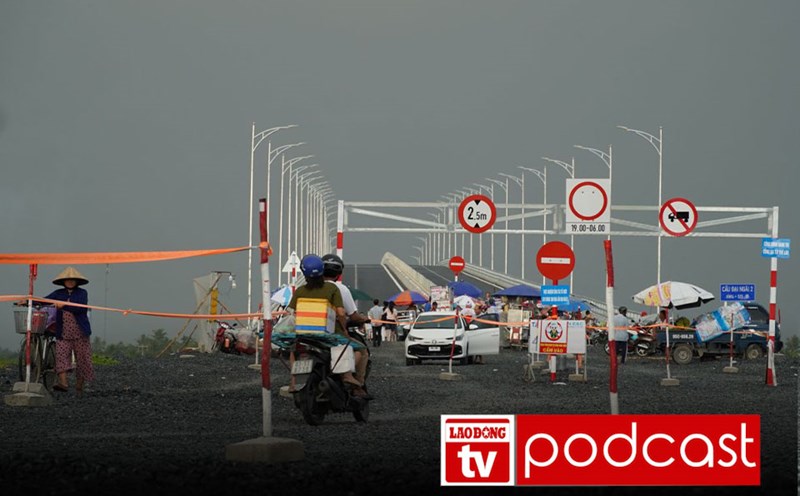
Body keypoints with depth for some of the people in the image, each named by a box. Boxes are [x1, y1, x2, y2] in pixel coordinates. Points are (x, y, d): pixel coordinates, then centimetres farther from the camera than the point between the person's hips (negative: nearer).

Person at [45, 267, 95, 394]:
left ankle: (79, 387, 13)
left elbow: (81, 308, -14)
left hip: (80, 332, -1)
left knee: (82, 357, 2)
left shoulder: (82, 293, 2)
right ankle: (63, 383, -27)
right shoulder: (59, 293, 10)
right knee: (61, 355, -16)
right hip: (63, 333, 1)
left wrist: (64, 305, -23)